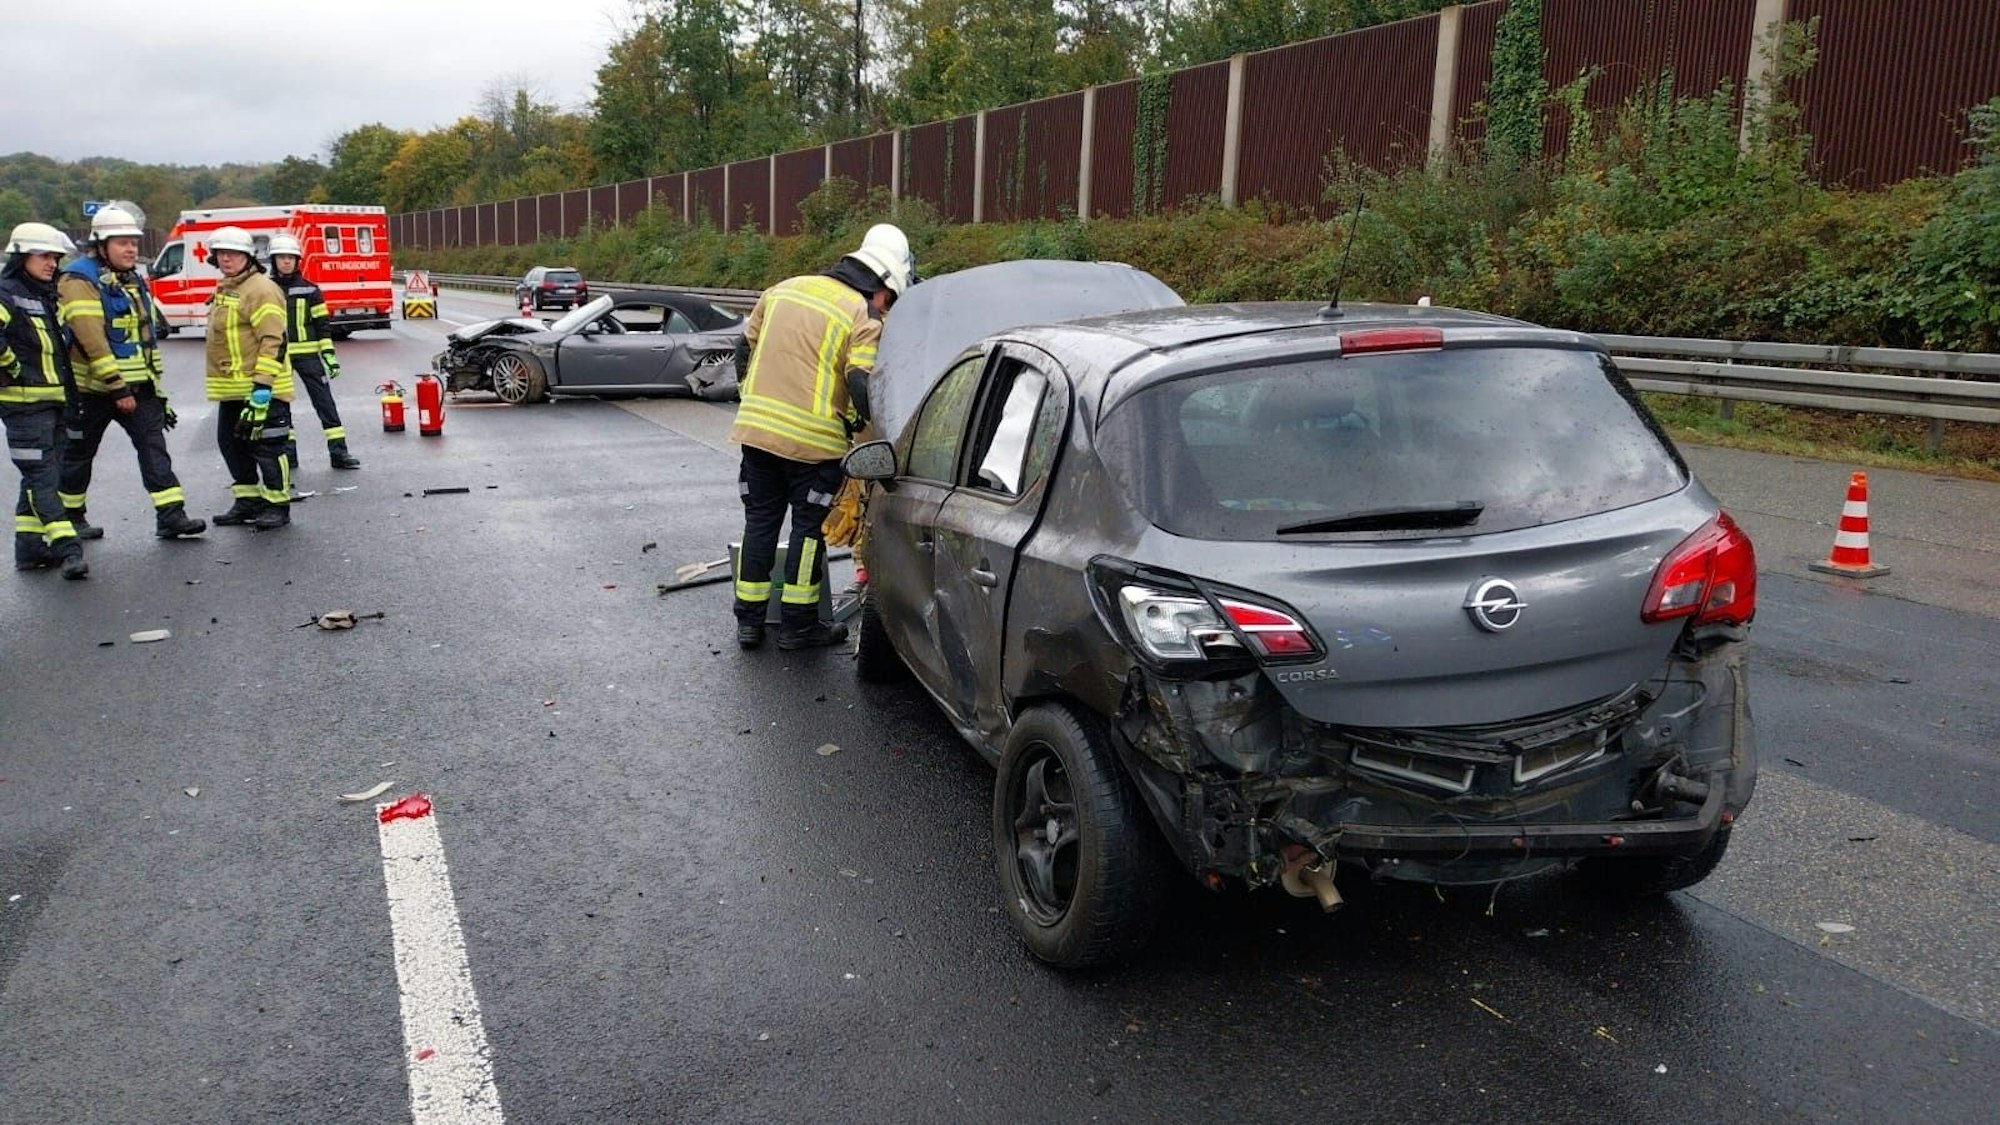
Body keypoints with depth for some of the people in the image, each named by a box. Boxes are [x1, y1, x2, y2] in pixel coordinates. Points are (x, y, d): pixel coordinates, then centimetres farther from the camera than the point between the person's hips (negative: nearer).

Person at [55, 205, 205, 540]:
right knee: (78, 453, 8)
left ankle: (170, 515, -11)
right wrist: (116, 386, -25)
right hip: (91, 387, -6)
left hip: (136, 386, 6)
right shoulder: (79, 280, -14)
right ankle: (70, 517, 22)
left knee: (154, 444, -6)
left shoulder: (133, 280, 13)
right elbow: (91, 339, -22)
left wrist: (153, 382, 18)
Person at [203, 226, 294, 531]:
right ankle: (248, 501, 24)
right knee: (231, 442, 14)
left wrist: (262, 385, -25)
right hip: (231, 389, 10)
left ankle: (278, 505, 4)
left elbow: (273, 340, -20)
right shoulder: (224, 290, 18)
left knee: (266, 446, -5)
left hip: (260, 388, -10)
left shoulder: (261, 289, -13)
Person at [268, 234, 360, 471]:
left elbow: (322, 324, 5)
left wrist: (329, 354, -1)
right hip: (277, 356, 1)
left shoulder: (309, 289, 4)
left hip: (307, 355, -1)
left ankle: (338, 452, -1)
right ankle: (287, 452, 13)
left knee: (325, 401, -3)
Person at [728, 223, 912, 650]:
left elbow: (747, 344, 20)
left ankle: (749, 620, 19)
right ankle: (798, 624, 13)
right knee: (809, 526, 8)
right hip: (813, 439, -5)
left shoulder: (785, 288, 14)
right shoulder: (863, 316, -7)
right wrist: (857, 424, -2)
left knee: (760, 521, 14)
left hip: (756, 427, 6)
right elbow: (862, 383, -17)